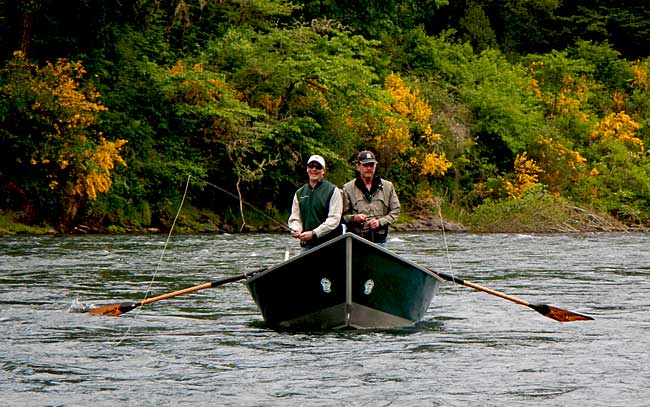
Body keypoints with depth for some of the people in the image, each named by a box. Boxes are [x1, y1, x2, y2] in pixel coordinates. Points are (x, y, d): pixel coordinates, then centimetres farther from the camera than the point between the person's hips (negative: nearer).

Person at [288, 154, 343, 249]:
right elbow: (294, 218, 17)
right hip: (308, 245, 4)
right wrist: (296, 230, -8)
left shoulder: (333, 190, 1)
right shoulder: (299, 193, 18)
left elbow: (334, 219, -8)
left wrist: (314, 233, -16)